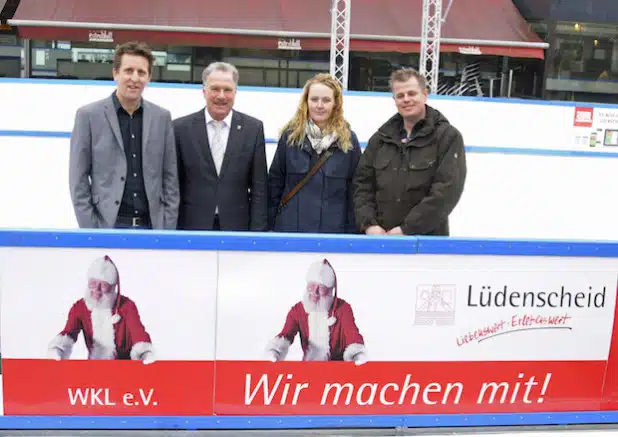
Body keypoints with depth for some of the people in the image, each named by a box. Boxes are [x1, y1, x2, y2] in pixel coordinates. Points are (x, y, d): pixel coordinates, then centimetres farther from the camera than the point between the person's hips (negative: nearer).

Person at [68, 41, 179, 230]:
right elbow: (78, 179, -1)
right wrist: (90, 232, -7)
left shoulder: (162, 117, 7)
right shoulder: (89, 115, -1)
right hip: (108, 225, -2)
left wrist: (168, 227, 1)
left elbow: (170, 177, 8)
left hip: (151, 226, 3)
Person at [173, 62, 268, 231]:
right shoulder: (181, 128, 1)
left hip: (236, 226, 0)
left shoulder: (253, 128, 2)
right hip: (192, 226, 0)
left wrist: (257, 231, -3)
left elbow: (259, 188, 2)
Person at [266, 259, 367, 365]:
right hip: (309, 365, 1)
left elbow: (352, 333, -15)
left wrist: (357, 353, -36)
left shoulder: (343, 308, -4)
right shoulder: (297, 310, 1)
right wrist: (276, 349, -31)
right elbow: (286, 334, -9)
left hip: (337, 365, -1)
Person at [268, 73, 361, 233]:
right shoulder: (290, 135, 2)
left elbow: (354, 191, 2)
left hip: (334, 229, 0)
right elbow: (275, 183, 6)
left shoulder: (348, 140, 1)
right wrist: (271, 225, 3)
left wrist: (352, 232, -1)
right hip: (290, 227, 1)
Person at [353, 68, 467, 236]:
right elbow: (363, 183, 10)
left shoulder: (448, 136, -4)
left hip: (427, 240, -4)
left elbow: (447, 191, -14)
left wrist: (407, 229, -17)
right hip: (379, 239, 4)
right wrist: (369, 224, -7)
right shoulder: (381, 138, 11)